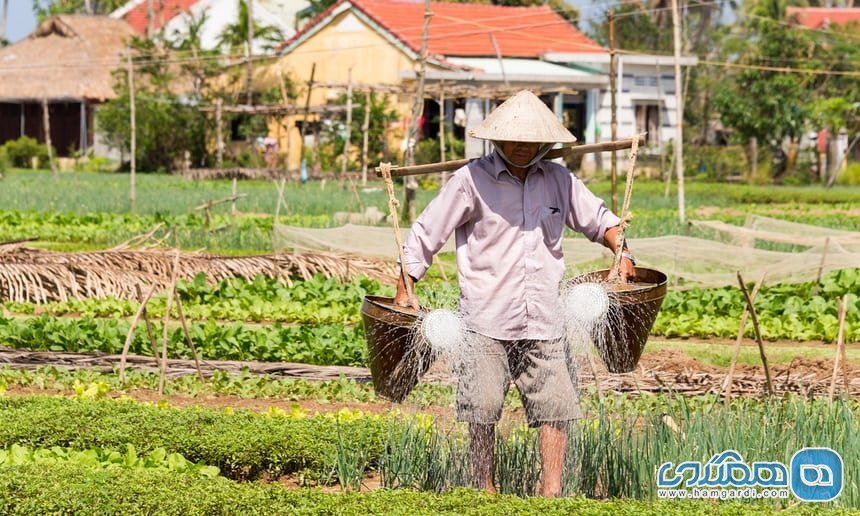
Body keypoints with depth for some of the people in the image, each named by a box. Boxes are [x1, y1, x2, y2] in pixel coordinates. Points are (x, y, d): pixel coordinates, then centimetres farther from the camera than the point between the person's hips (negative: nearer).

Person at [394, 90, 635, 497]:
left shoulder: (558, 180, 10)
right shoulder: (471, 181, -3)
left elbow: (597, 218, 26)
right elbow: (424, 235, 1)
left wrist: (621, 252, 8)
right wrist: (406, 290, -2)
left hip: (543, 320, 4)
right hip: (486, 319, -3)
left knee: (556, 404, -2)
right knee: (483, 408, -4)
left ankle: (551, 492, 5)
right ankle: (483, 489, 12)